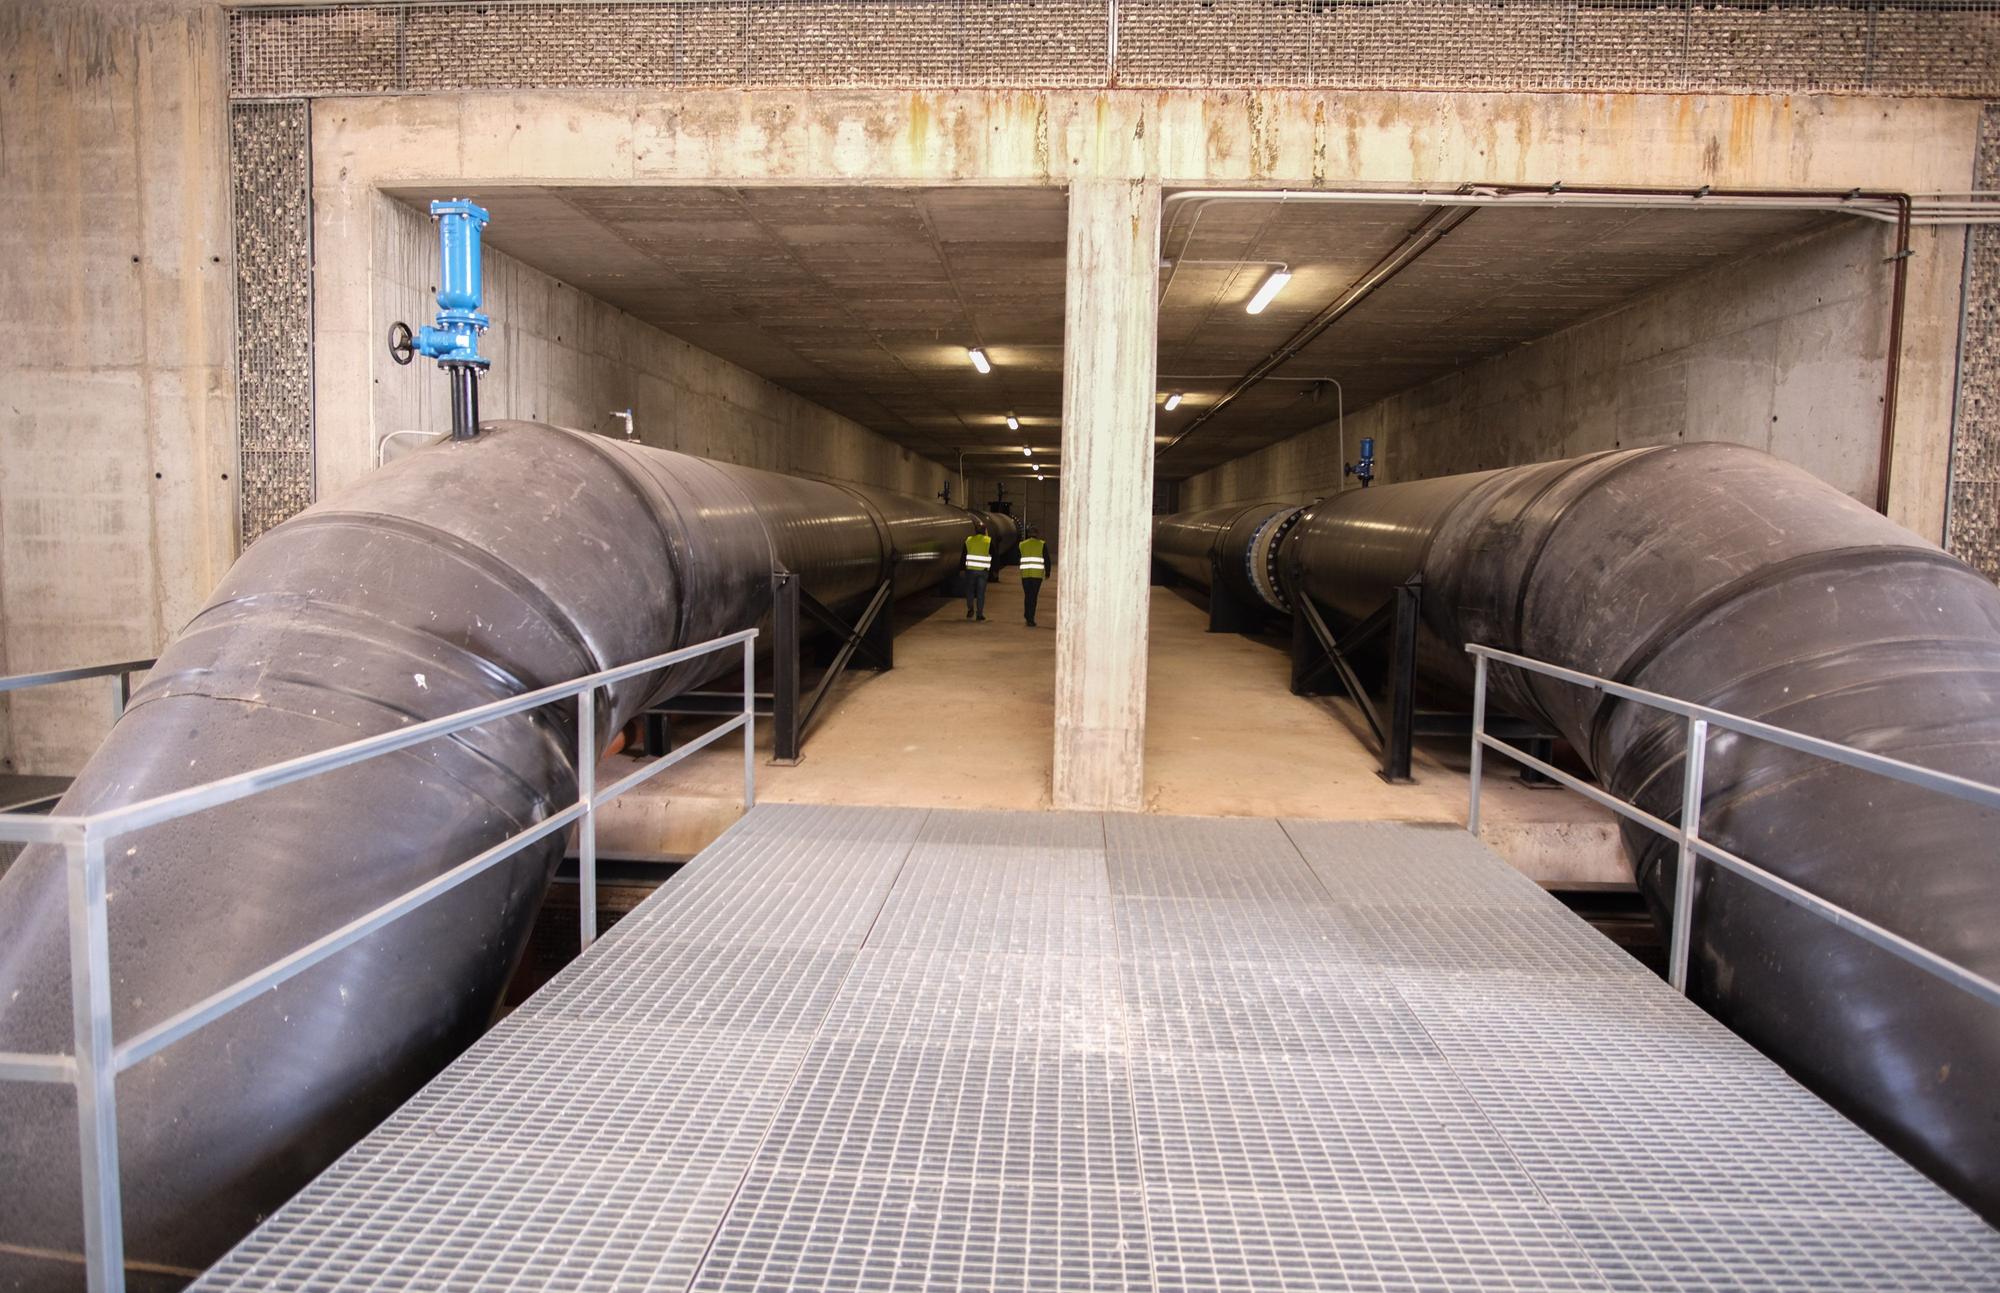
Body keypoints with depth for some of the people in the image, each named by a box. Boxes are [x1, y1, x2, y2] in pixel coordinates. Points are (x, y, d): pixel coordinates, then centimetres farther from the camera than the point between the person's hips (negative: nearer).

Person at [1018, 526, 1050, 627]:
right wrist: (1047, 573, 10)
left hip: (1025, 574, 2)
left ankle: (1028, 618, 16)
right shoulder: (1042, 545, 0)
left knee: (1027, 596, 13)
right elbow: (1047, 560, 0)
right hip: (1037, 574, -2)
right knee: (1033, 597, -1)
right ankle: (1030, 620, -5)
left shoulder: (1022, 544, 7)